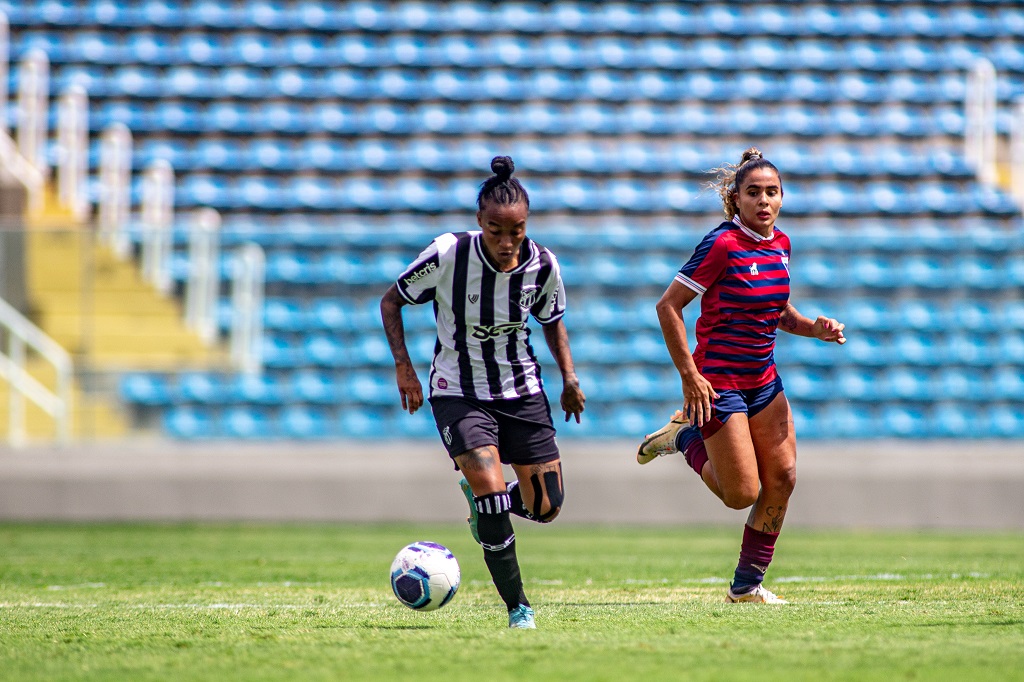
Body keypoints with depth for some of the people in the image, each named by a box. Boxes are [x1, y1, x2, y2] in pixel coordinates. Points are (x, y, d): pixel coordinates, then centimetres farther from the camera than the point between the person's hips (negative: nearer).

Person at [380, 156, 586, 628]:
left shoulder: (542, 265, -12)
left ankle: (481, 498, 36)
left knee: (546, 508, 2)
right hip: (458, 391, -3)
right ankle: (517, 607, -8)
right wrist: (403, 366, -14)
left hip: (521, 390, 3)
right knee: (492, 490, -21)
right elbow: (391, 301, -6)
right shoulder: (448, 255, -20)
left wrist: (569, 378, 1)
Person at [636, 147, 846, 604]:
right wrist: (689, 376, -19)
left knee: (782, 479, 1)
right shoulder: (722, 245, -18)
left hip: (763, 381, 7)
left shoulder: (780, 244, 5)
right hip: (718, 382, -7)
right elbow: (668, 306, -16)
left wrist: (813, 328, -1)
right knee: (743, 494, -6)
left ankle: (748, 584, 14)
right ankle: (686, 437, 20)